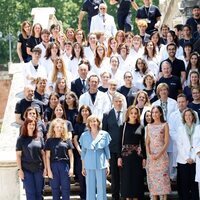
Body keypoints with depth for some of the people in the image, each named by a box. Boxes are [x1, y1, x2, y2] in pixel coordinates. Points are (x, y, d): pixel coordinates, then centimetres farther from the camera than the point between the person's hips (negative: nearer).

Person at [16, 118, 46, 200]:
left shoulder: (39, 138, 8)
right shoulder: (21, 139, 0)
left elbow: (43, 154, 11)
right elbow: (18, 155, -1)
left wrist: (45, 167, 5)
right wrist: (19, 169, -8)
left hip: (38, 169, 3)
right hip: (27, 170, -3)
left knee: (39, 192, 5)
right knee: (30, 193, -3)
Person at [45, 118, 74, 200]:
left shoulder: (67, 140, 6)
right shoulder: (50, 140, 2)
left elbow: (71, 155, 6)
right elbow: (47, 156, 1)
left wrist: (71, 168, -2)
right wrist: (49, 170, -5)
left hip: (65, 166, 1)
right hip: (54, 166, -1)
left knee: (65, 189, 2)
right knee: (55, 189, 5)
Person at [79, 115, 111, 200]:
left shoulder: (104, 134, 3)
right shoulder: (85, 135, 5)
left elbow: (107, 151, 8)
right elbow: (83, 152, 9)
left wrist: (108, 165, 4)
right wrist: (83, 167, 6)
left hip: (101, 164, -1)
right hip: (89, 165, 1)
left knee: (101, 187, -1)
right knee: (90, 187, 2)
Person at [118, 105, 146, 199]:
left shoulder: (141, 128, 6)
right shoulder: (123, 126, 2)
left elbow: (143, 143, 7)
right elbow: (120, 142, 1)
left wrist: (144, 158, 1)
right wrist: (119, 157, -6)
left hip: (137, 156, 1)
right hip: (126, 155, -1)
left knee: (137, 178, 3)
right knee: (126, 178, 1)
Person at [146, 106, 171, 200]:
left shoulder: (164, 125, 0)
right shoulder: (149, 126, 11)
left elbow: (166, 142, -5)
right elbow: (147, 142, 10)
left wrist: (159, 154, -14)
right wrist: (149, 154, -6)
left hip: (161, 154, -3)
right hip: (151, 155, 4)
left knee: (163, 176, -6)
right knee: (152, 177, 2)